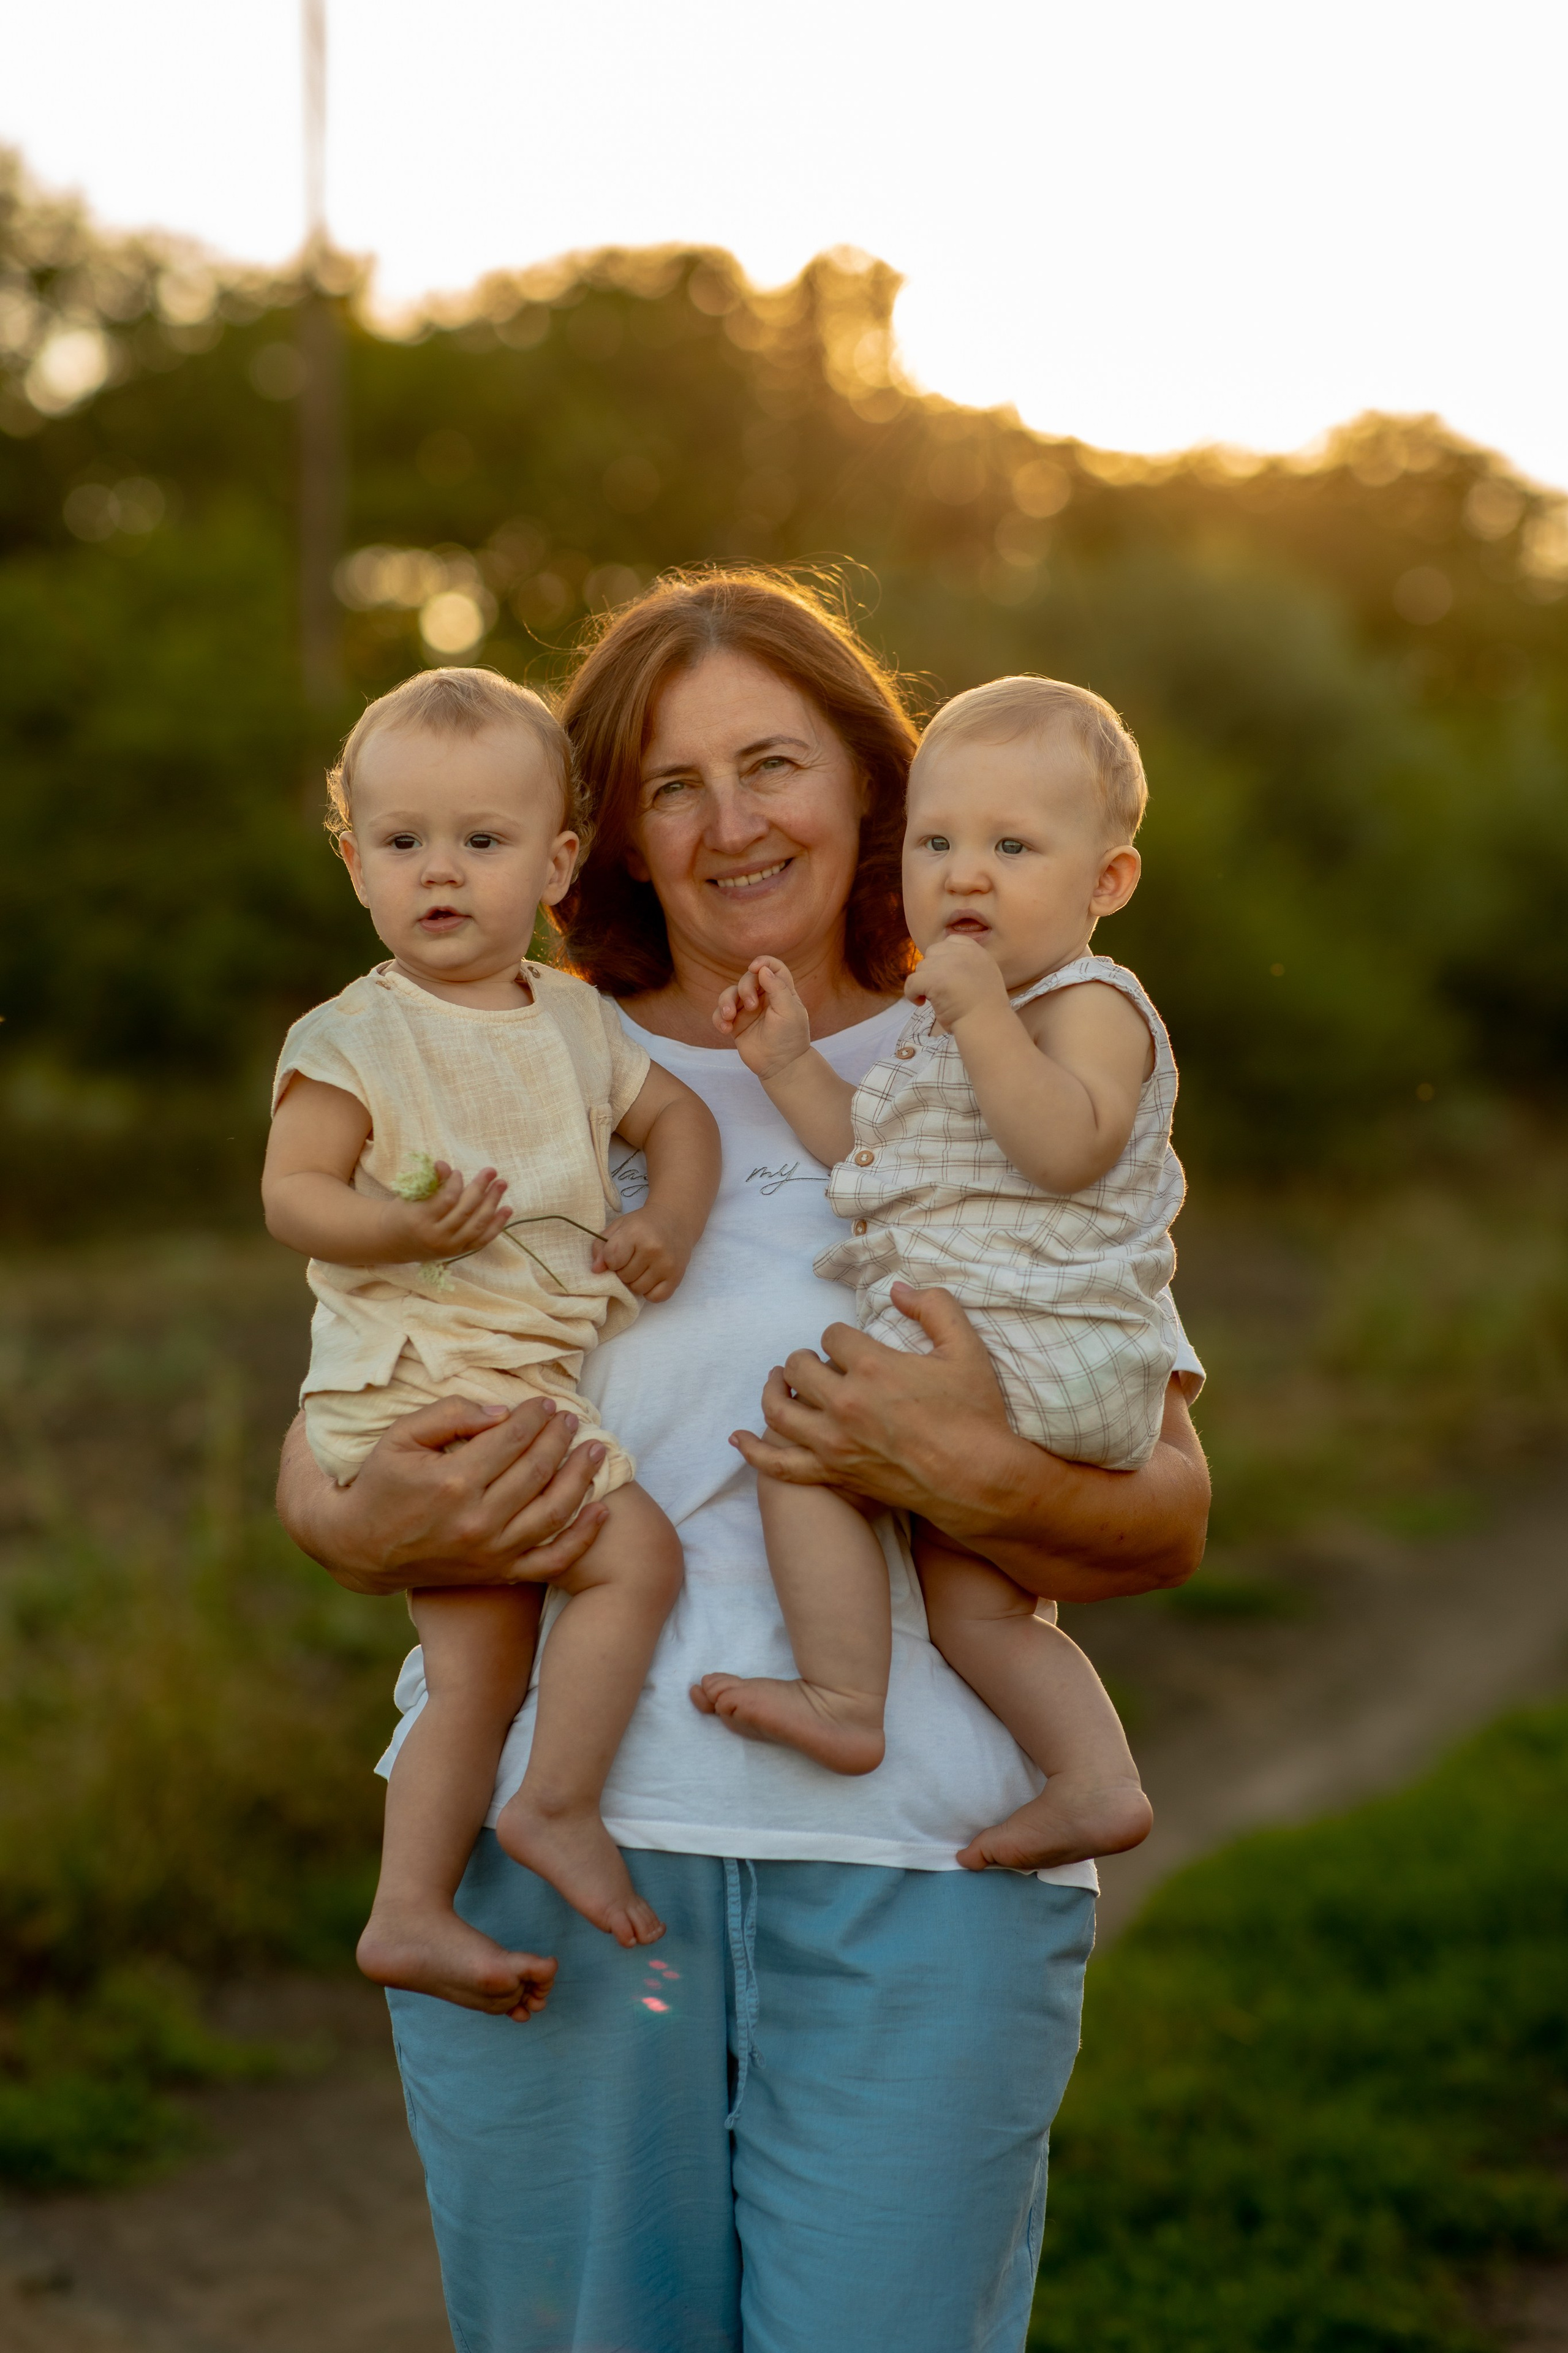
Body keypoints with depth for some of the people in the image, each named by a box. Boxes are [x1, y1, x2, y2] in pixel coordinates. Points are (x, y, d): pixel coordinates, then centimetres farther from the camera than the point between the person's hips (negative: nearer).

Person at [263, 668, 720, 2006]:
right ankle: (560, 1807, -6)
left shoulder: (574, 1020, 11)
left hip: (534, 1383, 7)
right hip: (419, 1387, -7)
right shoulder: (355, 1039, -8)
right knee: (639, 1552, -17)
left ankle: (411, 1912, 11)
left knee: (480, 1666, 6)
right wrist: (402, 1226, -29)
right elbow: (290, 1191, -11)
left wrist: (671, 1221, 1)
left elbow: (679, 1115, 21)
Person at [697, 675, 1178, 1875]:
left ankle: (843, 1704, -6)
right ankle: (1096, 1781, 13)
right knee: (968, 1596, 10)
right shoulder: (955, 1019, 21)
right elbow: (872, 1153, 26)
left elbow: (1068, 1147, -26)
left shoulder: (1090, 1006, -8)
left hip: (1032, 1352, -10)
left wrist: (980, 1015, -28)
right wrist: (793, 1061, 16)